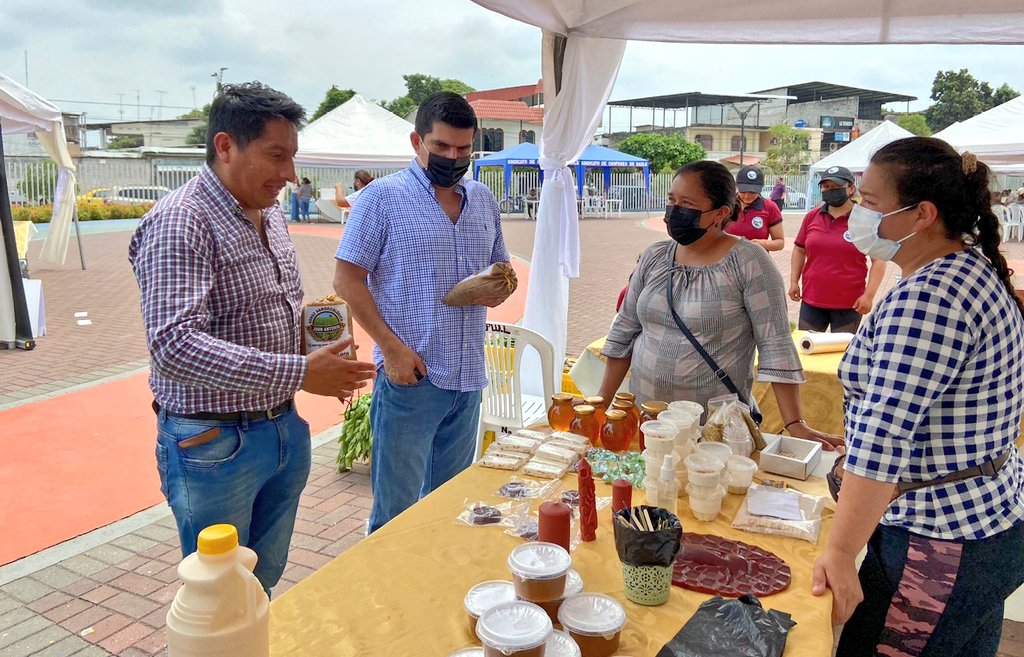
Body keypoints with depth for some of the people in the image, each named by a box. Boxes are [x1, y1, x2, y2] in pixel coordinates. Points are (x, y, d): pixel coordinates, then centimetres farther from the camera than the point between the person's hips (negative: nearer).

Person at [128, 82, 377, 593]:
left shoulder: (271, 215, 8)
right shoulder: (179, 222, -19)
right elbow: (175, 346, -29)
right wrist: (298, 373, -33)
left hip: (284, 430, 8)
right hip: (213, 445, -7)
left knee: (265, 581, 22)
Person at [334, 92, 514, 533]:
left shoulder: (483, 199, 12)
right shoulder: (383, 197, -5)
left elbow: (501, 265, 22)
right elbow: (347, 279, -7)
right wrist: (392, 347, -15)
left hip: (469, 378, 6)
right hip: (409, 375, -5)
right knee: (397, 509, 4)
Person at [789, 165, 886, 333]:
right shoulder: (811, 217, 5)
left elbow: (879, 259, -6)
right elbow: (799, 250, 14)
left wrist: (869, 295, -13)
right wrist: (794, 281, 6)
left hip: (849, 304, -3)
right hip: (811, 301, 3)